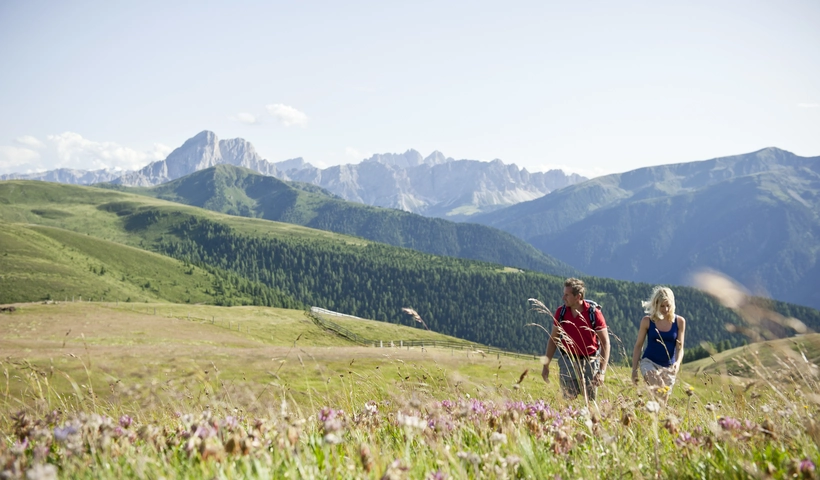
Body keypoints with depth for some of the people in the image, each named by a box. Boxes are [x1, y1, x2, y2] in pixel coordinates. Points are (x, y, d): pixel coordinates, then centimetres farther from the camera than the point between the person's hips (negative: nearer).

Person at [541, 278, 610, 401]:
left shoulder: (594, 313, -13)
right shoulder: (561, 312, -3)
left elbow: (605, 342, -10)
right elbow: (553, 339, 8)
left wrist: (602, 371, -17)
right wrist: (546, 365, 5)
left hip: (589, 363, -2)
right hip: (567, 362, 2)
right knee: (568, 401, 4)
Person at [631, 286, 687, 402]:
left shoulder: (679, 322, -1)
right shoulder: (647, 321, -5)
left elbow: (679, 347, -2)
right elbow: (638, 346, 2)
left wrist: (677, 363, -22)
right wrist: (634, 369, -1)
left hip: (668, 367, 2)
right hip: (649, 362, -2)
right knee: (658, 390, -32)